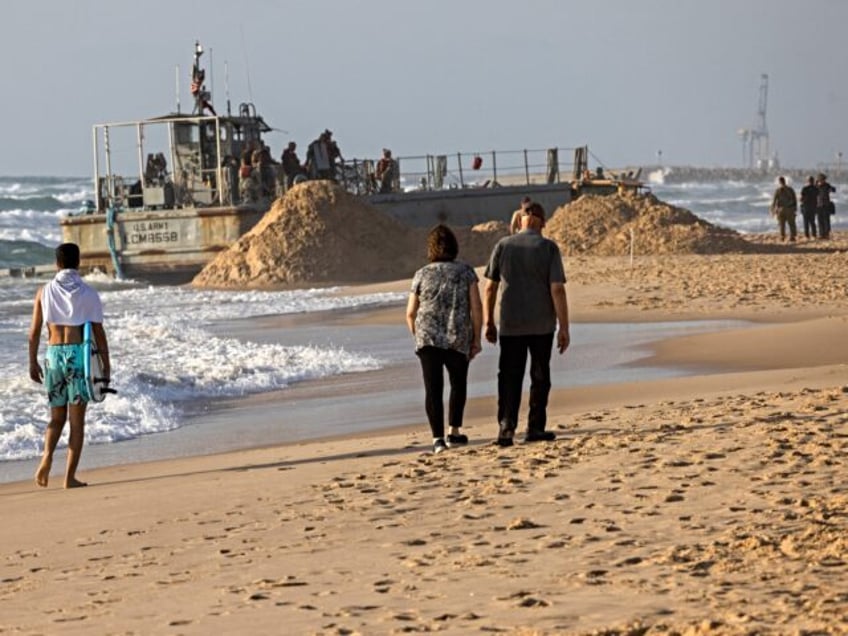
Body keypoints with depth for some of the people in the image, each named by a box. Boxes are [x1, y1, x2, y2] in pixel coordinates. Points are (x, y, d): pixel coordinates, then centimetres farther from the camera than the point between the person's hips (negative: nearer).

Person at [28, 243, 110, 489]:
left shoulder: (45, 292, 3)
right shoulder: (88, 293, -2)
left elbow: (35, 331, 4)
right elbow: (98, 332, -3)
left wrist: (33, 362, 14)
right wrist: (106, 364, 4)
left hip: (53, 355, 2)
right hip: (78, 354, -2)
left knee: (57, 417, 15)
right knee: (77, 420, 2)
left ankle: (47, 455, -12)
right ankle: (70, 476, -1)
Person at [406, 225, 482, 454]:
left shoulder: (422, 275, 4)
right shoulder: (466, 272, 1)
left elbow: (410, 313, 8)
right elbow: (476, 307, -4)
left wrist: (417, 336, 24)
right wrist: (476, 339, 4)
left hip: (428, 340, 0)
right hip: (458, 340, 0)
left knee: (433, 389, 0)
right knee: (458, 384, 21)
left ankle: (438, 438, -8)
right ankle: (454, 432, 19)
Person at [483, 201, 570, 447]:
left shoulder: (503, 246, 1)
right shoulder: (548, 248, -5)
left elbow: (490, 288, 2)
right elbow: (557, 290, -10)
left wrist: (488, 322, 12)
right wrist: (564, 328, -7)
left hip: (510, 325, 1)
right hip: (542, 325, -1)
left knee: (509, 377, 2)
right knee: (540, 376, 13)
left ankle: (506, 426, -13)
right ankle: (535, 428, 15)